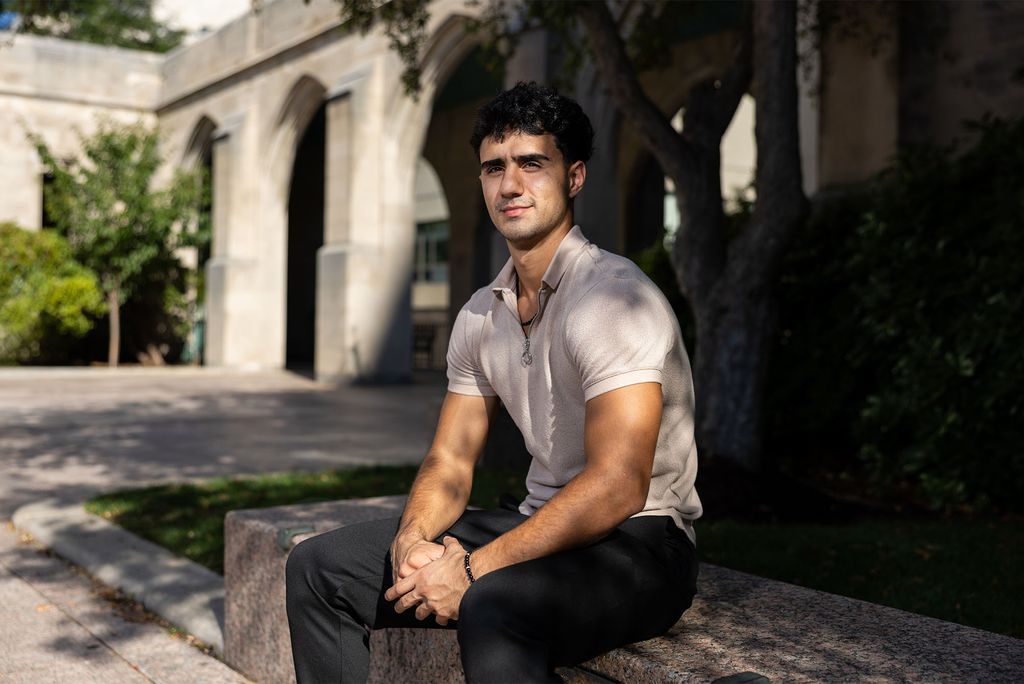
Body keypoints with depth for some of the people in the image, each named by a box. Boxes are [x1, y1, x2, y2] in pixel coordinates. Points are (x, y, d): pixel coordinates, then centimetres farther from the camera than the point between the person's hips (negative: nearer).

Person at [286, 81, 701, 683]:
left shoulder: (614, 295, -18)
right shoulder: (481, 316, 8)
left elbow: (617, 487, -25)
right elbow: (451, 462, 10)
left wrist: (473, 570, -24)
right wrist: (413, 539, -12)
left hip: (640, 542, -7)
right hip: (543, 525, 8)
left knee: (494, 606, -41)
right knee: (320, 566, 3)